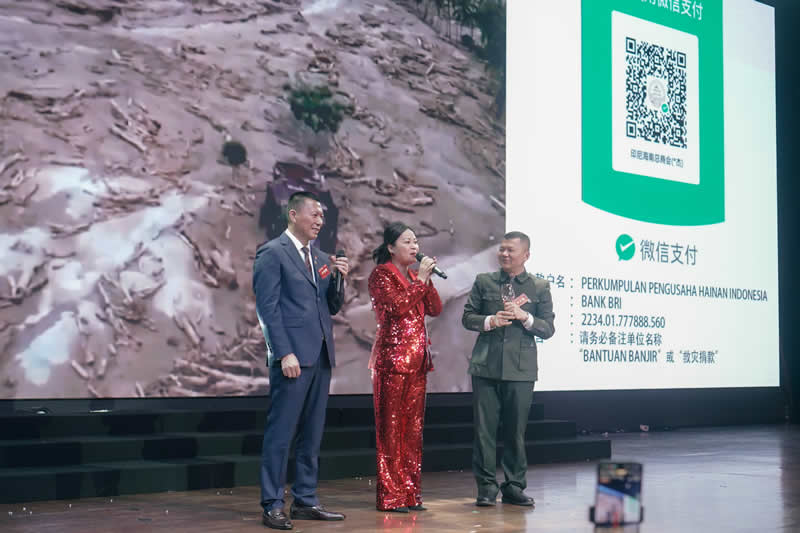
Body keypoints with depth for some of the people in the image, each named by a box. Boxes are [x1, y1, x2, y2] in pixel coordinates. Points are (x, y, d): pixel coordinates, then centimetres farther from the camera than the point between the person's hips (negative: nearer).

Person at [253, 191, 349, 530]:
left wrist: (337, 277, 1)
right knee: (281, 432, -5)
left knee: (312, 434, 10)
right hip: (293, 356, -8)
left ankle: (305, 501, 17)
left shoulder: (320, 258, 18)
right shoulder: (272, 253, -4)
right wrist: (284, 353, -17)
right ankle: (272, 506, 1)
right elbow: (268, 307, -10)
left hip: (321, 356, 8)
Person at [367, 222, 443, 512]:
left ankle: (410, 492, 13)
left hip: (417, 358, 7)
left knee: (413, 427, 8)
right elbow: (398, 306, -17)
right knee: (391, 427, -4)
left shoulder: (413, 276, 18)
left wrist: (427, 280, -1)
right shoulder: (381, 274, -4)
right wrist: (420, 279, -11)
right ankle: (390, 496, 1)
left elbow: (435, 309, 10)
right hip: (393, 358, -7)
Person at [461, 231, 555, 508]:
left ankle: (514, 487, 18)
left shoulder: (540, 287, 6)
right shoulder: (484, 282, 8)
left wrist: (524, 317, -13)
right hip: (486, 367, 0)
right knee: (484, 428, 0)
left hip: (521, 370, 0)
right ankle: (486, 487, 8)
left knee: (516, 430, 6)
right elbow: (467, 317, 7)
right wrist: (490, 321, -11)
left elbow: (548, 329, 4)